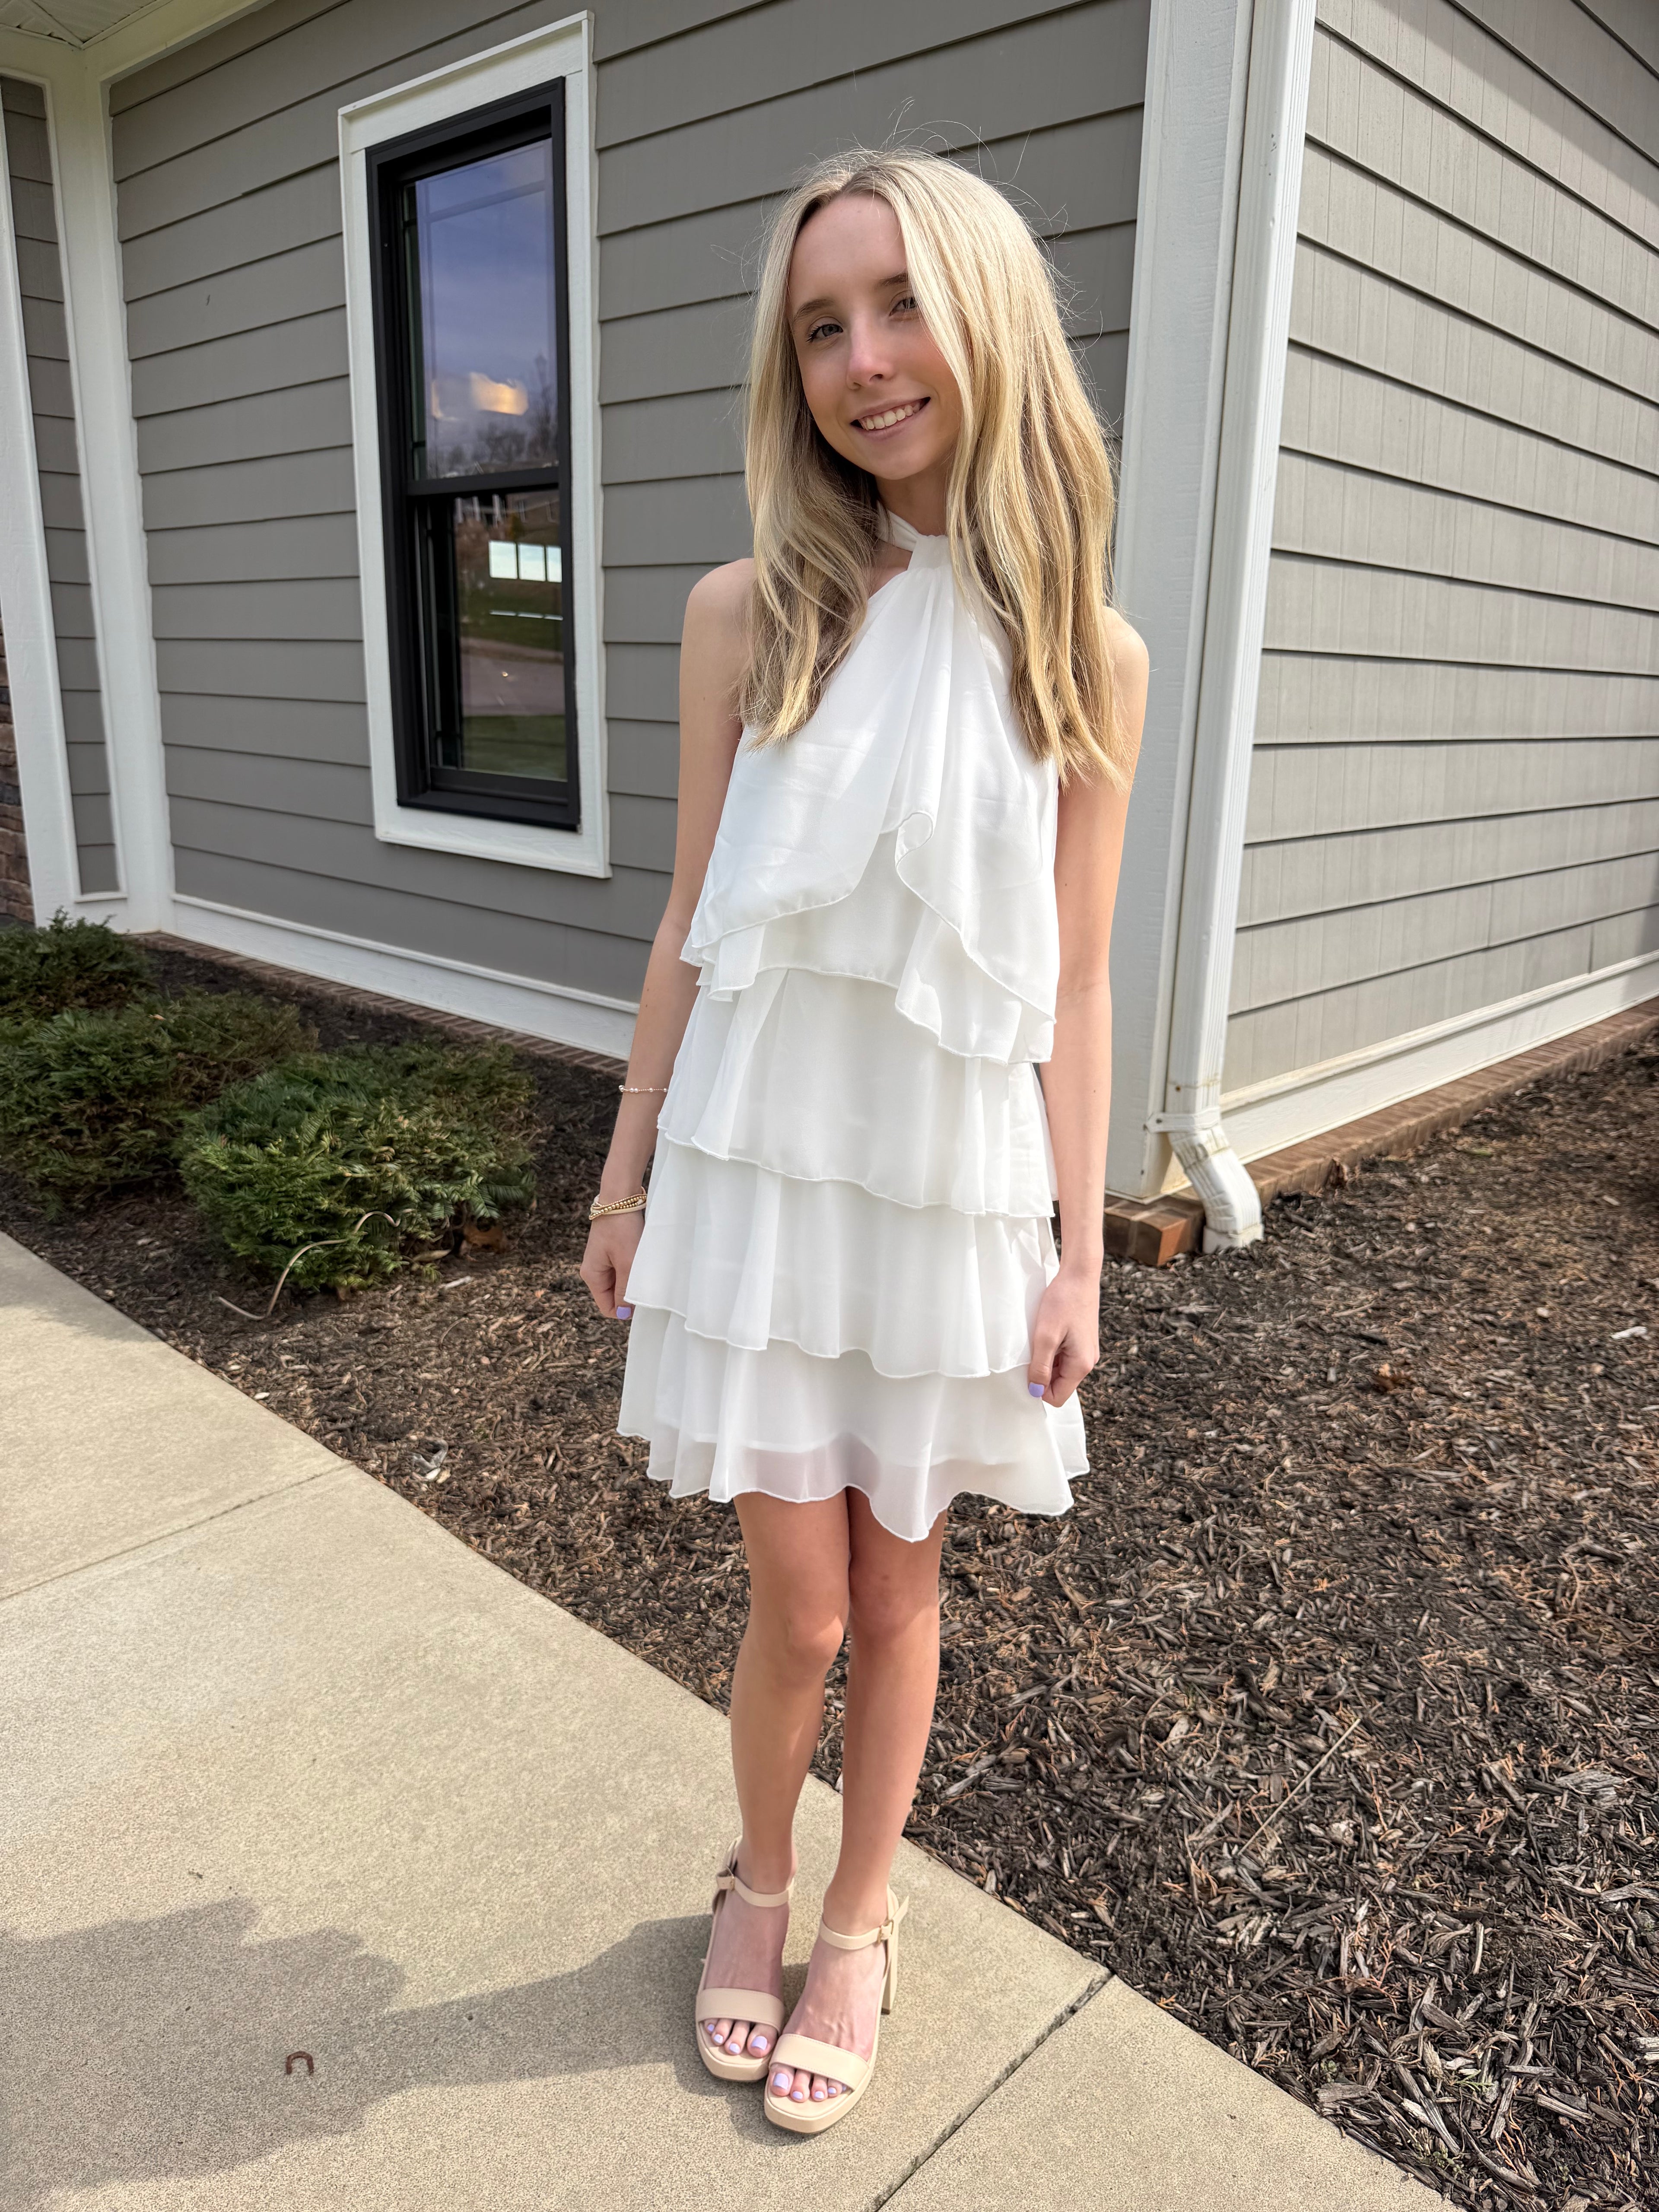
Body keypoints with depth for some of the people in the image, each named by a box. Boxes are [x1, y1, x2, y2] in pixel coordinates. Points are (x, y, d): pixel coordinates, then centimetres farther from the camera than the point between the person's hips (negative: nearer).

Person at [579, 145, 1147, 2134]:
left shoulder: (1084, 658, -2)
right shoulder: (749, 616, -2)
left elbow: (1071, 986, 0)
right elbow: (692, 924, 2)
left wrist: (1078, 1250, 1)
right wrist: (626, 1173, 5)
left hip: (957, 1187, 1)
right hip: (761, 1172, 0)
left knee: (896, 1591, 15)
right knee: (800, 1603, 8)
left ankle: (858, 1924, 40)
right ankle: (757, 1879, 40)